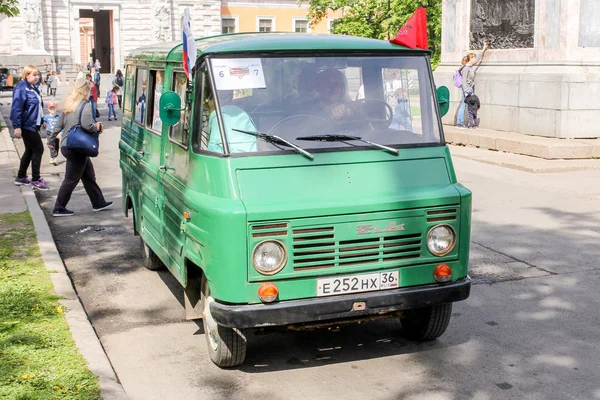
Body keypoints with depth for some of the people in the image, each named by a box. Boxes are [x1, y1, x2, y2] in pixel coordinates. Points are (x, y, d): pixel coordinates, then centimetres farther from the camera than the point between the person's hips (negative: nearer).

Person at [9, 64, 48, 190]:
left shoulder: (34, 88, 11)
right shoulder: (21, 89, -17)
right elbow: (16, 108, -20)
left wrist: (42, 121, 20)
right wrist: (17, 126, -23)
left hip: (34, 125, 9)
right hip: (27, 125, -9)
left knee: (30, 150, 15)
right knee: (38, 150, -5)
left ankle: (21, 177, 26)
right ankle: (35, 179, 4)